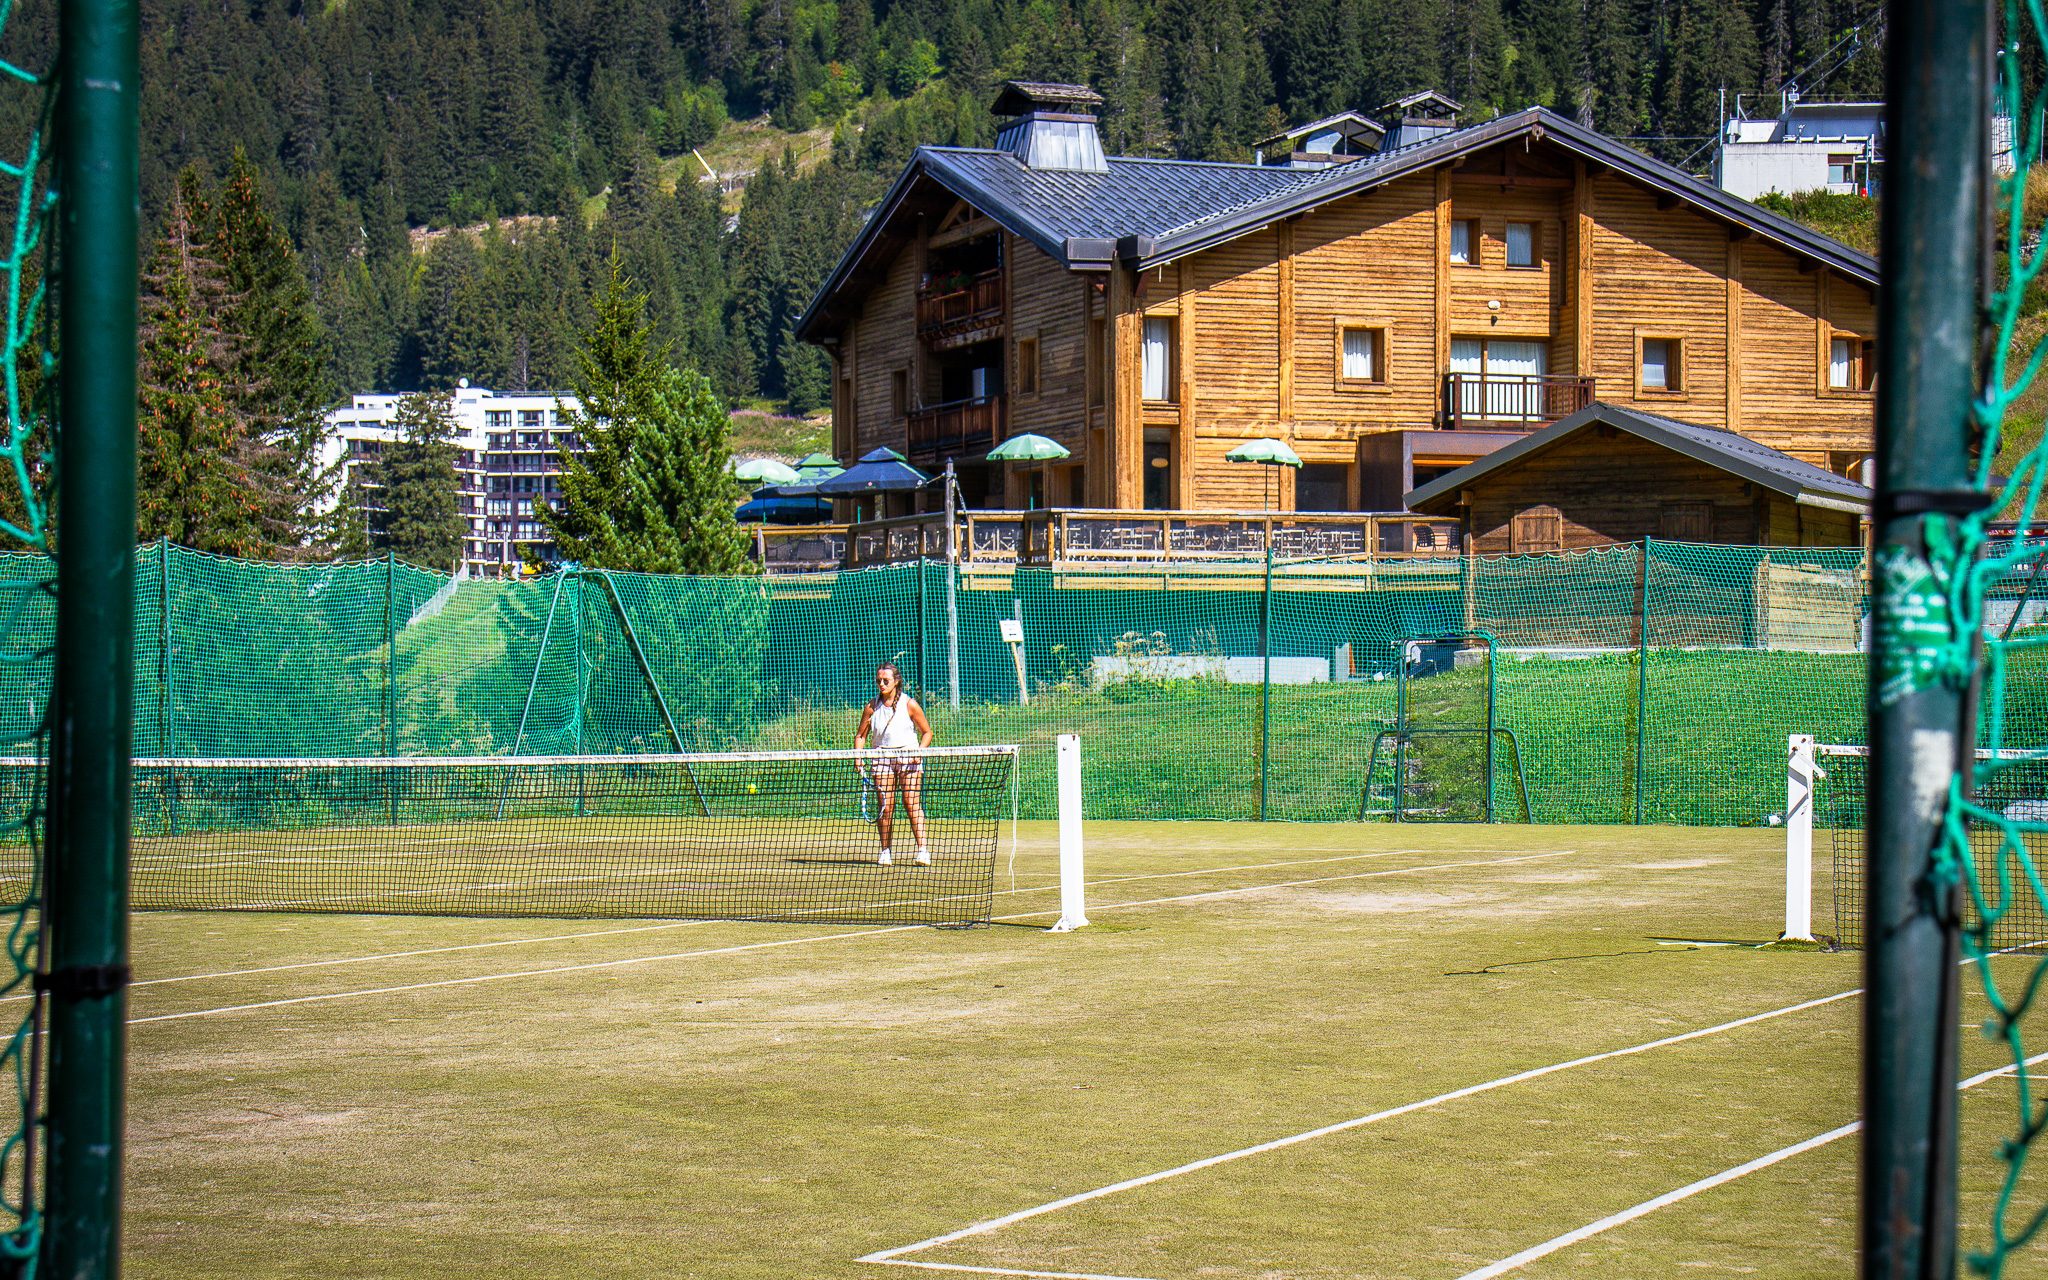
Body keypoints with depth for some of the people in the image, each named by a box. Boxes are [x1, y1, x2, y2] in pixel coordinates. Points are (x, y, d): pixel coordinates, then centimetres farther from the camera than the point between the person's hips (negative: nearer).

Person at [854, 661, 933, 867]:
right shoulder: (872, 707, 4)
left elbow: (927, 732, 4)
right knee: (885, 807, -2)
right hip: (882, 757, 2)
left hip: (909, 758, -2)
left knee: (912, 803, -11)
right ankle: (885, 853, 5)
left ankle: (922, 851, -14)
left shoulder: (909, 704, -2)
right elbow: (860, 735, 11)